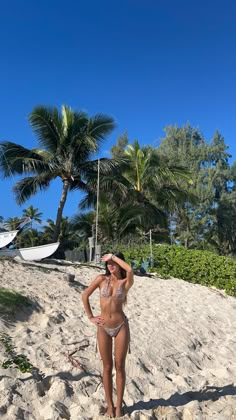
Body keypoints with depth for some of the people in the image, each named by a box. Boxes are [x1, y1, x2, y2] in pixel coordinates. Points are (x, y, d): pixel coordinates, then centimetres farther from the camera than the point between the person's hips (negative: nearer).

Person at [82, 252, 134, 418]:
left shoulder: (126, 282, -5)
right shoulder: (102, 279, -2)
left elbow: (130, 270, -28)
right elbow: (85, 295, 4)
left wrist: (113, 256, -18)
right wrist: (90, 317, 2)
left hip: (121, 327, -1)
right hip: (103, 328, 1)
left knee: (120, 367, 8)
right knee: (107, 367, 11)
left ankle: (119, 405, 26)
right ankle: (110, 404, 28)